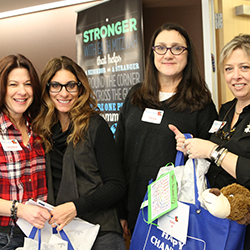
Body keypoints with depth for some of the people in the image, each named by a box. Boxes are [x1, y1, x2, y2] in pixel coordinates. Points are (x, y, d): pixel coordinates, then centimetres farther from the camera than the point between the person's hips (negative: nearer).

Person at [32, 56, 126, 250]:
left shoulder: (95, 126, -8)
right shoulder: (43, 130, 5)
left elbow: (116, 186, -11)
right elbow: (50, 186, 13)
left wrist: (76, 207, -21)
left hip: (100, 234, -4)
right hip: (56, 232, 4)